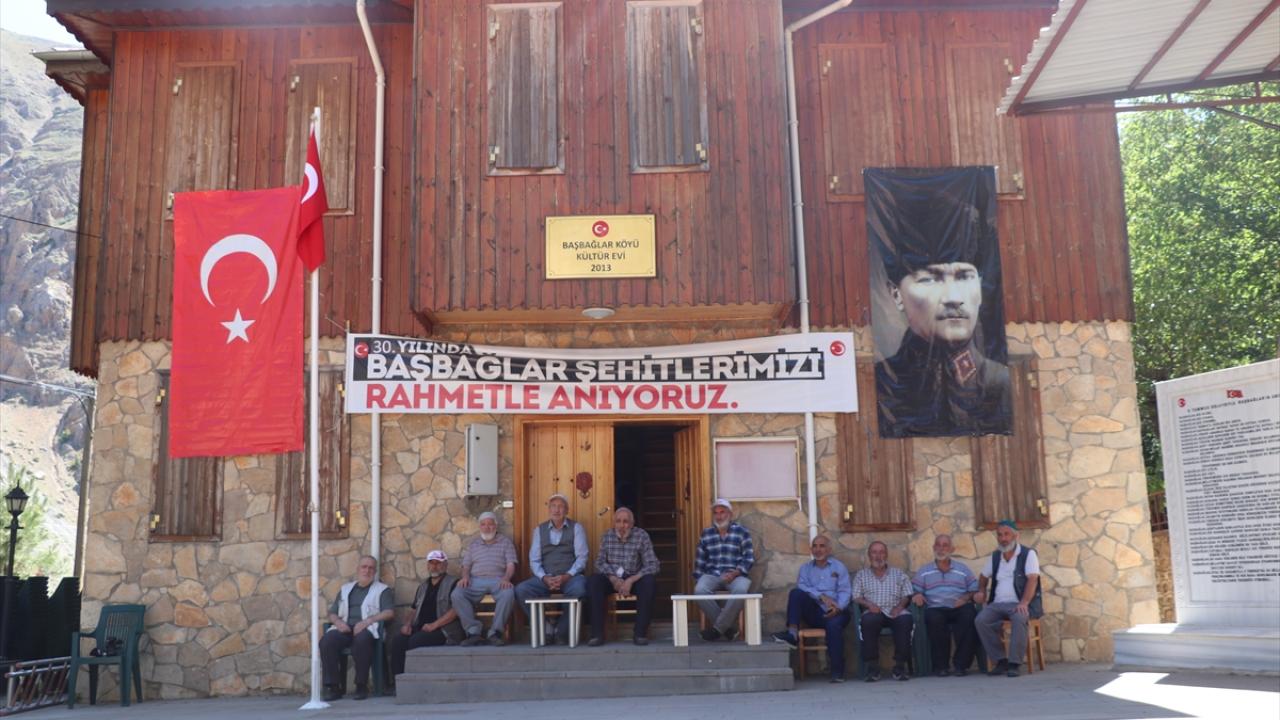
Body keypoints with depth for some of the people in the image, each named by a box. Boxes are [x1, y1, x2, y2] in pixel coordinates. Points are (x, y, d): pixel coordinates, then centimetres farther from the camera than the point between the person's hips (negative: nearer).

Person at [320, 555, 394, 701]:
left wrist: (367, 621, -14)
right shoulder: (345, 589, 27)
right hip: (344, 628, 4)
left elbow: (389, 612, 0)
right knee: (326, 641, -28)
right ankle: (333, 686, -23)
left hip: (367, 628, -4)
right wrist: (338, 622, 0)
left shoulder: (382, 590, 15)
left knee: (361, 640, -39)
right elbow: (332, 613, 24)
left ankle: (361, 686, -28)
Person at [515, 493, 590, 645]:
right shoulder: (539, 530, 14)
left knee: (578, 589, -36)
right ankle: (546, 626, -11)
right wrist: (544, 578, -12)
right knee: (521, 590, -24)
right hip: (545, 578, 2)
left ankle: (562, 631, -17)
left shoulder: (576, 528, 8)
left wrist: (566, 576, -16)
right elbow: (534, 560, 7)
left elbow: (582, 557, -1)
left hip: (570, 576, -2)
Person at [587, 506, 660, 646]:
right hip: (611, 578, 2)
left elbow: (652, 565, -12)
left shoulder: (642, 536, -6)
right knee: (594, 581, -28)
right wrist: (614, 579, -18)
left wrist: (631, 580, -24)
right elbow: (600, 562, 0)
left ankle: (640, 633, -23)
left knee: (649, 582, -33)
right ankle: (597, 633, -25)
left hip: (634, 578, -1)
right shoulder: (607, 536, 2)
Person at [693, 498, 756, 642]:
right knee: (699, 590, -32)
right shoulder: (706, 534, 16)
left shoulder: (742, 532, 6)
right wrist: (698, 579, 6)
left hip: (735, 575, -2)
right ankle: (730, 627, -17)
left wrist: (735, 573, -14)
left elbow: (749, 558, 0)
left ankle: (718, 628, -20)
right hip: (711, 575, 2)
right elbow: (699, 561, 17)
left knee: (740, 589, -38)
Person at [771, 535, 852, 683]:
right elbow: (801, 586, 1)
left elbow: (845, 591, 1)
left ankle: (837, 672, -27)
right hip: (814, 612, 2)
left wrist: (838, 607, -18)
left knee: (834, 624, -35)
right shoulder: (805, 568, 21)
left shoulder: (839, 567, 15)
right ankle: (792, 633, -33)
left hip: (833, 612, -2)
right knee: (796, 593, -22)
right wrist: (821, 596, -14)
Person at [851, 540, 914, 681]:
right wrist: (868, 604, -12)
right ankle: (872, 666, -29)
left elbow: (907, 595, 12)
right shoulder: (861, 575, 19)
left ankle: (900, 665, -26)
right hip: (874, 612, -1)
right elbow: (856, 597, 8)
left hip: (895, 611, 1)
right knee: (868, 620, -37)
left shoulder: (899, 574, 21)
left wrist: (899, 606, -9)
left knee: (906, 619, -34)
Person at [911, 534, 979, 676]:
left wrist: (965, 598, -5)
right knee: (934, 619, -37)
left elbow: (975, 590, 15)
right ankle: (941, 665, -25)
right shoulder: (923, 571, 23)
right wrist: (917, 595, -9)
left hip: (960, 607, 1)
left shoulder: (963, 569, 24)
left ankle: (961, 663, -27)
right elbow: (914, 591, 14)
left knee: (969, 615, -35)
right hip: (936, 608, 0)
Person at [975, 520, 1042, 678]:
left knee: (1019, 619, -38)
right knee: (980, 621, -24)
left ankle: (1014, 664, -30)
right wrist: (981, 592, 11)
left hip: (1019, 605, -4)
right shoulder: (995, 557, 17)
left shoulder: (1028, 554, 0)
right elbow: (984, 577, 32)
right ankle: (1001, 661, -16)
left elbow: (1032, 579, -12)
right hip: (997, 605, 5)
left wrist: (1024, 602, -26)